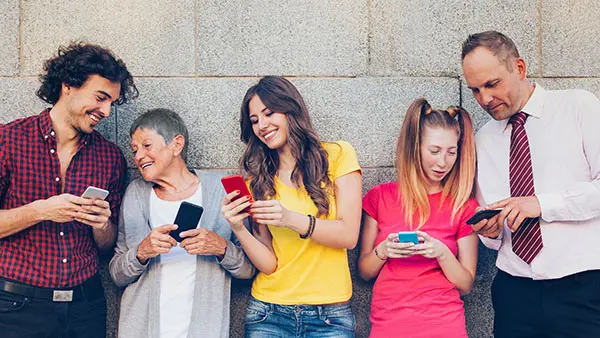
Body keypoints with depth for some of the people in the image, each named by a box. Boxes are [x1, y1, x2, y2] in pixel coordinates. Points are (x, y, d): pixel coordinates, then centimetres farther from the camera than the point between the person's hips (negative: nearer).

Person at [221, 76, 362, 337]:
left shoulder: (337, 155, -1)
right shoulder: (259, 181, 5)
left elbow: (349, 235, -10)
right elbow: (269, 264, -2)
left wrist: (291, 219, -22)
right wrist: (239, 229, -18)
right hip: (269, 313, 2)